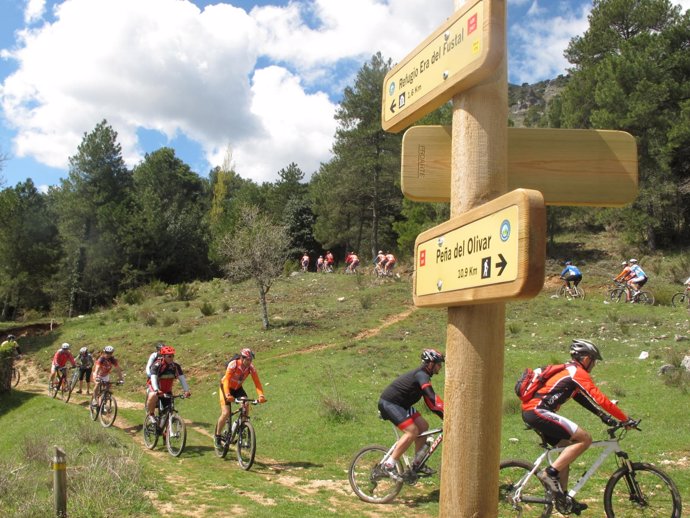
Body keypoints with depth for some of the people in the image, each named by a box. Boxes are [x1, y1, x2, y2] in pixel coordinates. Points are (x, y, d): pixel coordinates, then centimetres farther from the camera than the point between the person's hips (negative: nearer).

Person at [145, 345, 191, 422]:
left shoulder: (176, 366, -13)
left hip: (167, 390, 4)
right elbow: (153, 378, -36)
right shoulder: (157, 365, -24)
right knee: (153, 396, -37)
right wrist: (157, 390, -52)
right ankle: (151, 415, -13)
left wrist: (186, 391, -32)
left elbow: (182, 378, -18)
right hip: (154, 387, -4)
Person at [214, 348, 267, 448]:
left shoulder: (251, 367, -18)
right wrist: (228, 395, -55)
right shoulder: (233, 364, -30)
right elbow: (226, 380, -39)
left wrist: (261, 395, -41)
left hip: (238, 388, 4)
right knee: (226, 413, -17)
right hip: (226, 387, -4)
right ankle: (217, 436, 3)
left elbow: (257, 382, -24)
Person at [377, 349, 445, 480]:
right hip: (389, 403, -11)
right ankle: (389, 465, -14)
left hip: (399, 403, 11)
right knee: (412, 431, -20)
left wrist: (444, 416, 10)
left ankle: (417, 464, 15)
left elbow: (430, 402, 16)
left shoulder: (421, 375, 13)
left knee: (423, 426, 7)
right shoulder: (421, 375, -19)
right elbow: (432, 397, -32)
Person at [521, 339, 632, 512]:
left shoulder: (568, 370, 24)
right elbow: (600, 399, -9)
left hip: (530, 411, 10)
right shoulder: (578, 373, -6)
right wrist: (625, 419, -1)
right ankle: (551, 472, -10)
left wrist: (604, 416, 22)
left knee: (567, 446, 19)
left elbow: (583, 399, 28)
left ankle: (563, 496, 20)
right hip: (538, 411, -10)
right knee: (584, 438, -11)